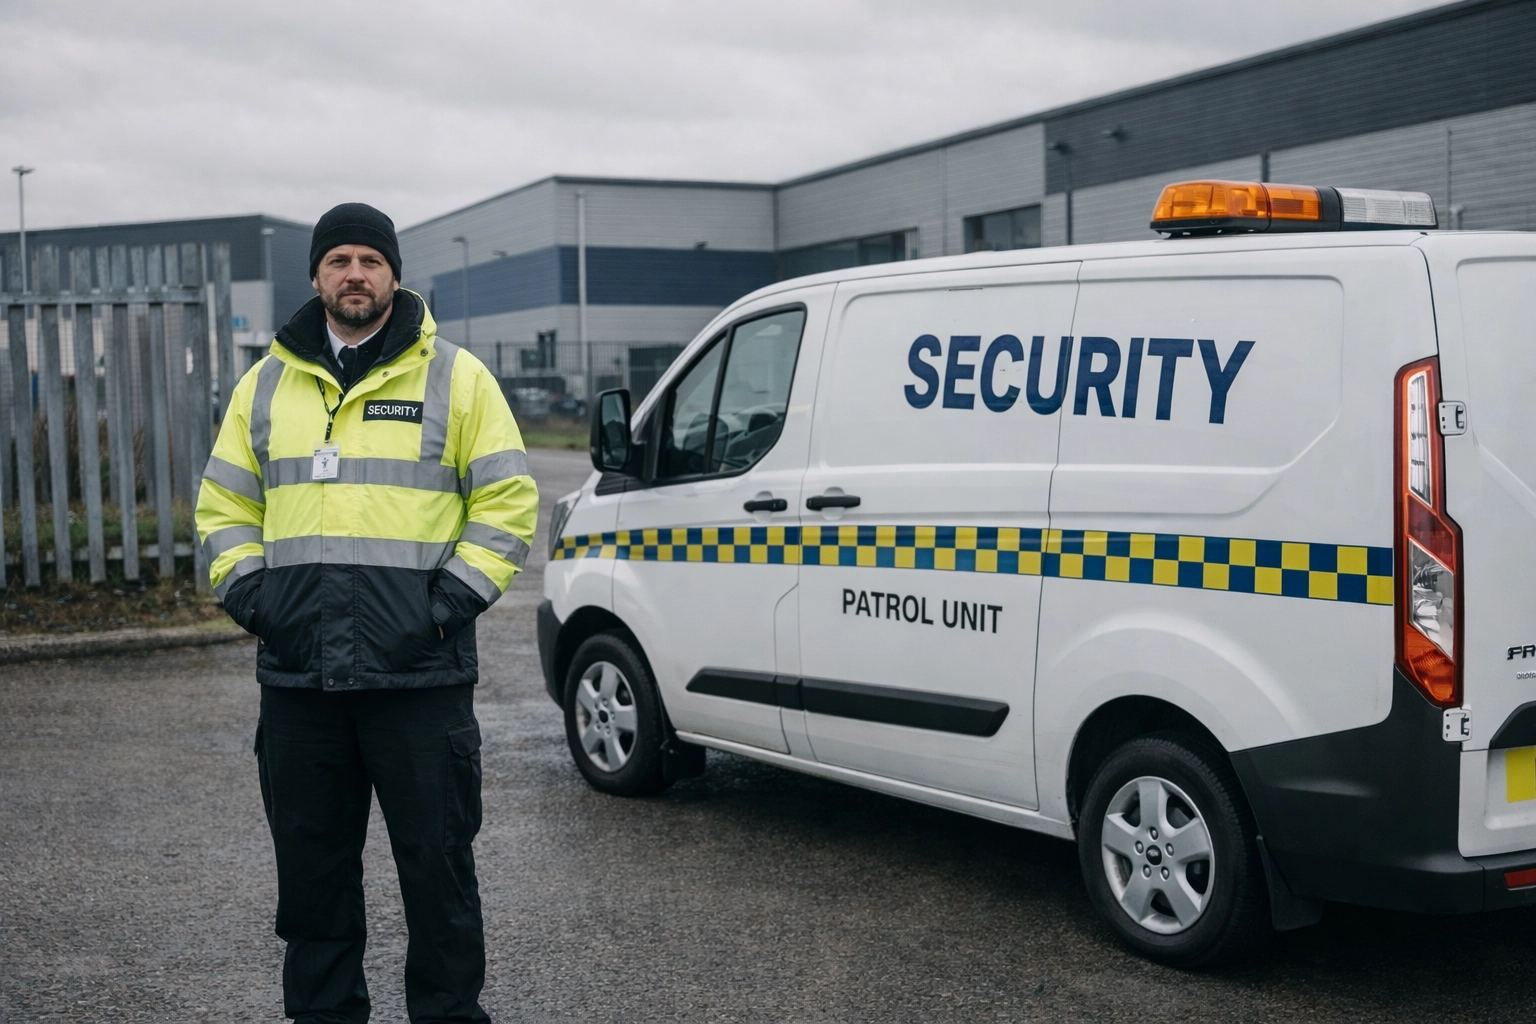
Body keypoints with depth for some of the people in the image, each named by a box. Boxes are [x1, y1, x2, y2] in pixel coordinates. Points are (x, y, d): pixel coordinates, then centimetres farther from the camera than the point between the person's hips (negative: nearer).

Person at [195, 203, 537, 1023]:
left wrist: (454, 597, -9)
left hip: (420, 674, -3)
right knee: (312, 866, 13)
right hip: (296, 678, 4)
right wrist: (246, 591, 2)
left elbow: (507, 501, 1)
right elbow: (223, 504, 18)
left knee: (438, 863, 3)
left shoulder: (456, 378, 3)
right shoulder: (268, 384, 13)